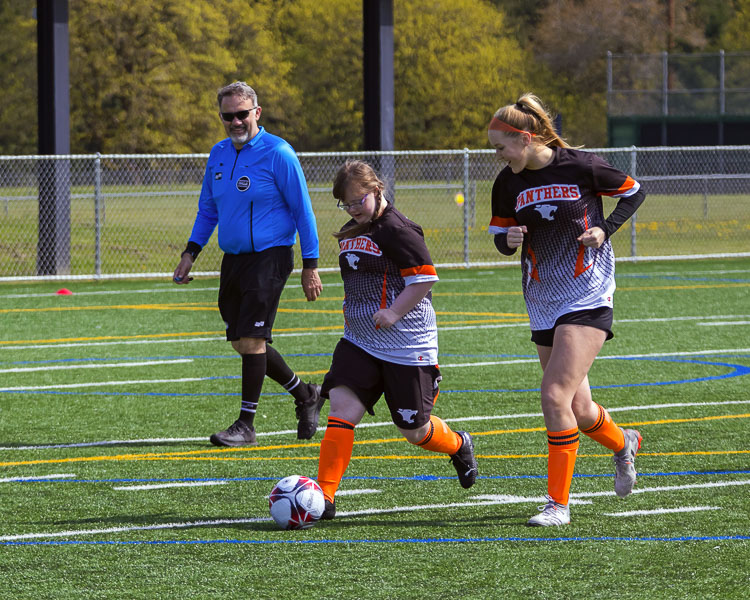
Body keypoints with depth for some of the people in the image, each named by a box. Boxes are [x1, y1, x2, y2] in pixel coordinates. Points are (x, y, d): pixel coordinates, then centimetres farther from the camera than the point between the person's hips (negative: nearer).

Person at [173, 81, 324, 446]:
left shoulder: (277, 153, -11)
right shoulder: (219, 155, 9)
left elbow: (302, 210, -8)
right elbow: (208, 209, 21)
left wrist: (310, 266, -11)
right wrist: (190, 253, 11)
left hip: (269, 256, -7)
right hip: (233, 258, 7)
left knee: (252, 339, -12)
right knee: (241, 342, 9)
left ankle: (246, 425, -4)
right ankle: (305, 396, 27)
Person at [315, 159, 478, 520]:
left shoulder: (397, 230, -14)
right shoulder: (349, 233, 12)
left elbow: (425, 278, -16)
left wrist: (393, 313, -20)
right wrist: (351, 310, 13)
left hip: (406, 345, -7)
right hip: (359, 340, 7)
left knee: (413, 429, 4)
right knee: (341, 407, -12)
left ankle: (458, 446, 38)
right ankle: (325, 497, -15)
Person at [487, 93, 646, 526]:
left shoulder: (581, 166, -10)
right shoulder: (508, 183, 2)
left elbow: (633, 192, 4)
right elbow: (500, 233, 13)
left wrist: (604, 229, -10)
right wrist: (509, 239, -11)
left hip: (587, 297, -6)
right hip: (543, 303, 6)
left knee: (556, 396, -18)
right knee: (578, 410, 10)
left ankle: (559, 504, -12)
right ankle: (623, 443, 44)